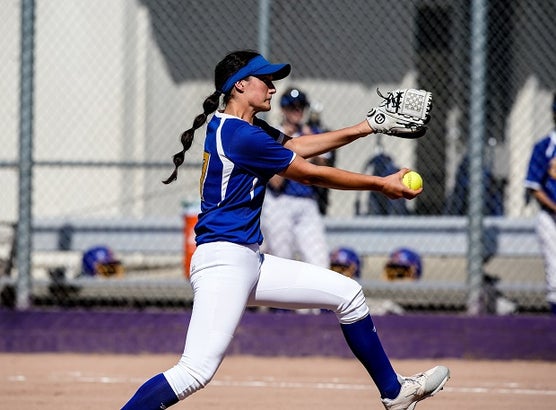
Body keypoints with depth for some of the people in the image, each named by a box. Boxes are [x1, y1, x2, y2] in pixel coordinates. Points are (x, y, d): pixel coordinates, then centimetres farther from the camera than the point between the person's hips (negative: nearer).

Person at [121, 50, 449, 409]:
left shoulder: (246, 129, 14)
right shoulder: (241, 136, -15)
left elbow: (299, 146, 24)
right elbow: (311, 175, -9)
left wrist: (369, 126, 23)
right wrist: (381, 185, 2)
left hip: (250, 262, 11)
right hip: (223, 262, -11)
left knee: (348, 294, 17)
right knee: (197, 372, -22)